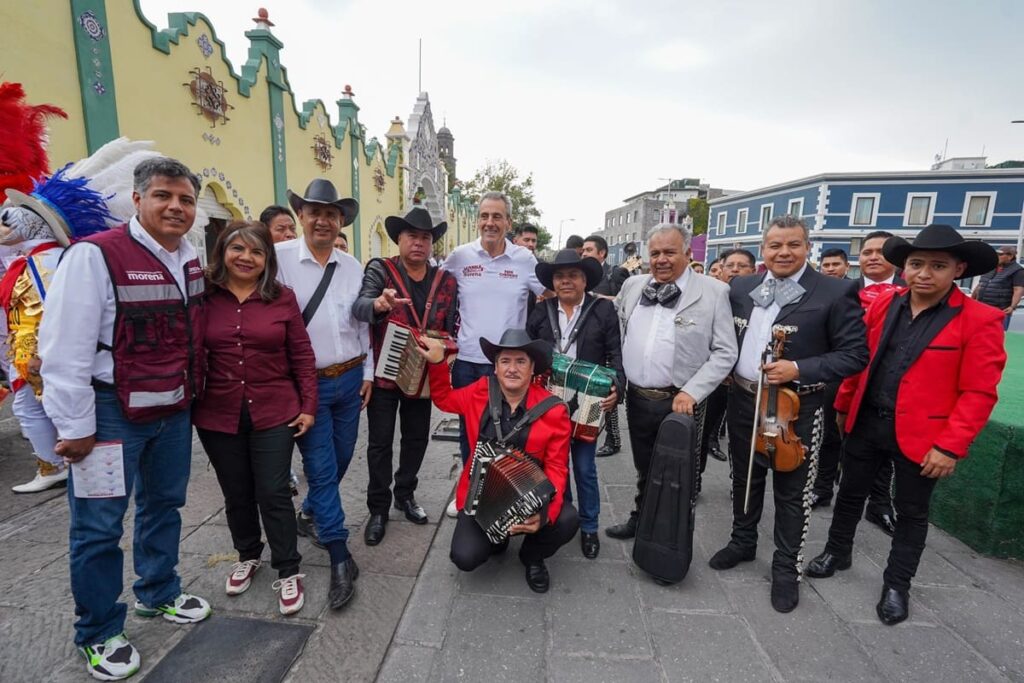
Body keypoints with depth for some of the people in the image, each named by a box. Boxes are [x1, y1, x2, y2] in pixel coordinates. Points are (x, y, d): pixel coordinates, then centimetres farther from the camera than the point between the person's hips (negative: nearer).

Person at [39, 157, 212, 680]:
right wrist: (76, 426, -15)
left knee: (164, 504, 21)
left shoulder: (193, 261, 4)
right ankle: (98, 633, 29)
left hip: (175, 409, 7)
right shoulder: (95, 255, -16)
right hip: (112, 413, -6)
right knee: (99, 527, 7)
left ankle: (158, 593, 42)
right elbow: (65, 347, -17)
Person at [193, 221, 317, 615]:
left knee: (274, 494, 3)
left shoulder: (283, 298, -2)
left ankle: (288, 572, 20)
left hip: (274, 413, -1)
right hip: (218, 415, 2)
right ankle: (248, 556, 40)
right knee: (236, 494, 17)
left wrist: (308, 406, -4)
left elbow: (302, 356, -1)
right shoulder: (204, 298, -2)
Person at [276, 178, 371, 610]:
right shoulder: (280, 257, -7)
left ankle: (311, 514, 44)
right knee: (321, 469, 0)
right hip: (307, 382, -4)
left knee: (340, 459, 15)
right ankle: (341, 560, 11)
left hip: (350, 379, 5)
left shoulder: (352, 267, 6)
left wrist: (368, 373, 10)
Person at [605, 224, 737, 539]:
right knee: (643, 468, 21)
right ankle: (639, 519, 41)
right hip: (636, 398, 4)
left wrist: (692, 392, -16)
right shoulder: (632, 286, 5)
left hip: (679, 402, -4)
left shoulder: (714, 292, -8)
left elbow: (725, 352, -9)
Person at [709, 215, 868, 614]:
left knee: (791, 492, 10)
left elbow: (855, 354, -11)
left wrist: (799, 369, -23)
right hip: (743, 401, 4)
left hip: (797, 408, -4)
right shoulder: (741, 288, 3)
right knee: (745, 478, 19)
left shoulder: (835, 293, -10)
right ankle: (743, 542, 41)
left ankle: (787, 567, 29)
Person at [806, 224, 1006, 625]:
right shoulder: (883, 305, 0)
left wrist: (950, 446, -16)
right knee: (850, 494, 18)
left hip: (921, 436, -3)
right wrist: (843, 406, 12)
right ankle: (837, 552, 41)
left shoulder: (980, 321, -12)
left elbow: (979, 393, -13)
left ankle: (896, 584, 33)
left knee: (911, 512, 14)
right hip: (866, 423, 4)